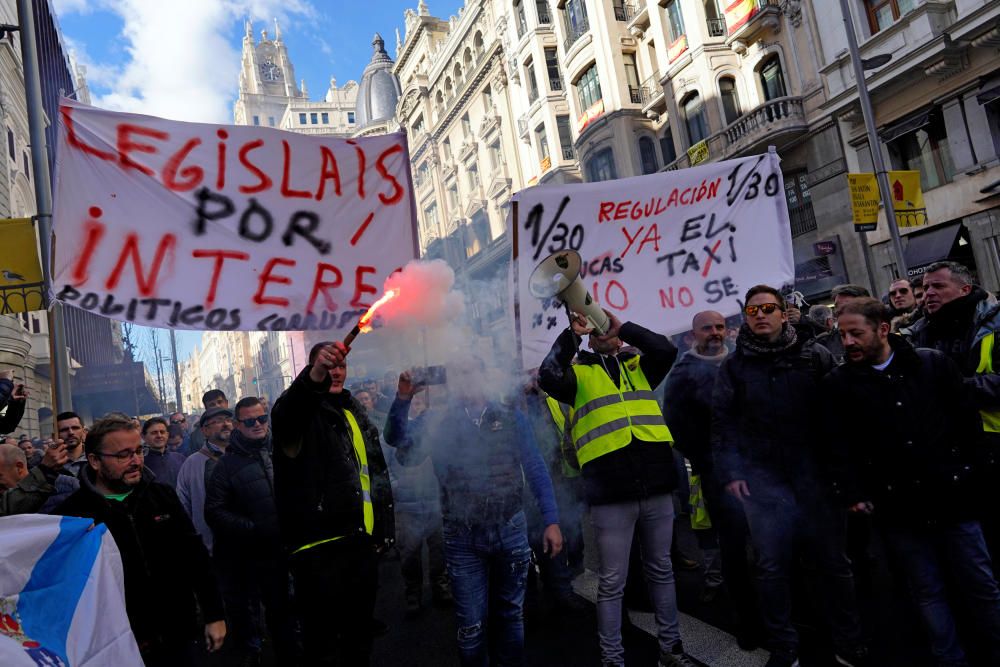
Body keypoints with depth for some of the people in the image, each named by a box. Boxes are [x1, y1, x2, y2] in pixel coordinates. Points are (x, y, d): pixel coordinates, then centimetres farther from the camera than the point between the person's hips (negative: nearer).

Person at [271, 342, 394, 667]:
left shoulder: (356, 411, 14)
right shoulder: (303, 407, -6)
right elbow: (283, 416, -33)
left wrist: (385, 528, 15)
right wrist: (313, 377, -53)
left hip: (362, 541, 6)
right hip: (319, 545, -6)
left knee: (360, 634, 19)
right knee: (323, 641, 3)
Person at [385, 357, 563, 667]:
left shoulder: (510, 417, 3)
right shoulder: (436, 419, 2)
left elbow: (535, 469, 3)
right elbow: (396, 438, -13)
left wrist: (551, 520, -1)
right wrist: (403, 398, -28)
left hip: (511, 532, 1)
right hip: (462, 539, -1)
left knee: (510, 615, 18)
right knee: (472, 625, 9)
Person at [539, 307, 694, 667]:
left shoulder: (639, 366, 14)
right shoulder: (579, 373, 7)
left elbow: (667, 350, -3)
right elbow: (548, 377, -12)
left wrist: (623, 327, -6)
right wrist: (572, 334, -12)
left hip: (656, 487, 3)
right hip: (611, 492, -3)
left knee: (661, 570, 18)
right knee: (612, 582, 6)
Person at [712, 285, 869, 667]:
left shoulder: (815, 356, 3)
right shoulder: (735, 365, 4)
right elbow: (722, 421, 4)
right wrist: (730, 471, -2)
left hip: (817, 473, 0)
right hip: (763, 478, 0)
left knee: (834, 561, 11)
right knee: (772, 566, 6)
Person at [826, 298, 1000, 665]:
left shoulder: (934, 363, 1)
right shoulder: (839, 383, -1)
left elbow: (968, 421, 7)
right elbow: (840, 443, -3)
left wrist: (969, 470, 3)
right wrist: (853, 493, -7)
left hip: (951, 497, 1)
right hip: (896, 508, 0)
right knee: (929, 592, 11)